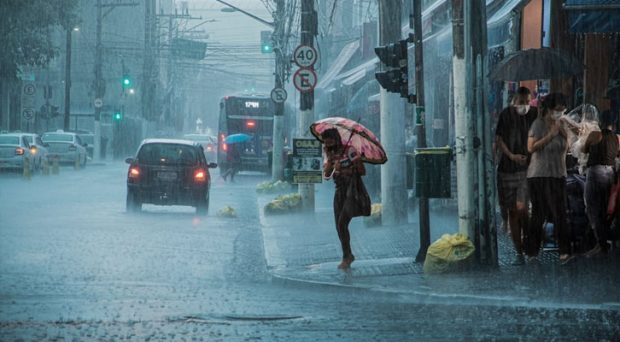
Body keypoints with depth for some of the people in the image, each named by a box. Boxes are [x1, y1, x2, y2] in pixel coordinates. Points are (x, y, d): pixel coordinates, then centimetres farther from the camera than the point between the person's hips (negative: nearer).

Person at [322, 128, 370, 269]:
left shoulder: (349, 151, -11)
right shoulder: (330, 155, 8)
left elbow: (362, 171, -12)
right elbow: (326, 174, -4)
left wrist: (348, 171, -13)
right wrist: (329, 159, -13)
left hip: (352, 192, -7)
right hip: (340, 192, 7)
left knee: (342, 223, -16)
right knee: (339, 226, 7)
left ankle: (346, 257, -5)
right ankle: (348, 255, 23)